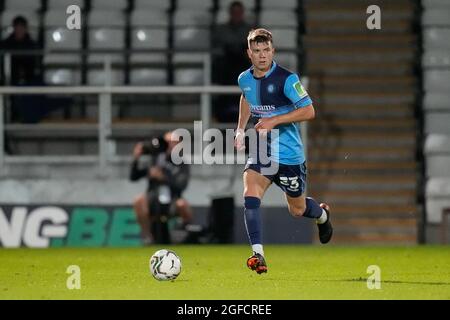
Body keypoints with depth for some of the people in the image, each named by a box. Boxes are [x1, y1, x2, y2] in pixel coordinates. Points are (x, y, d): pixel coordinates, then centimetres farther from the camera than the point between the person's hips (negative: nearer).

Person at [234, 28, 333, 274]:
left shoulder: (286, 79, -17)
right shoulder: (244, 79, 2)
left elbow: (308, 111, -18)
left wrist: (274, 120, -24)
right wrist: (241, 129, 16)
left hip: (289, 154, -4)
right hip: (260, 151, 4)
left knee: (297, 210, 13)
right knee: (250, 197, -22)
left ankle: (322, 215, 50)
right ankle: (258, 254, -24)